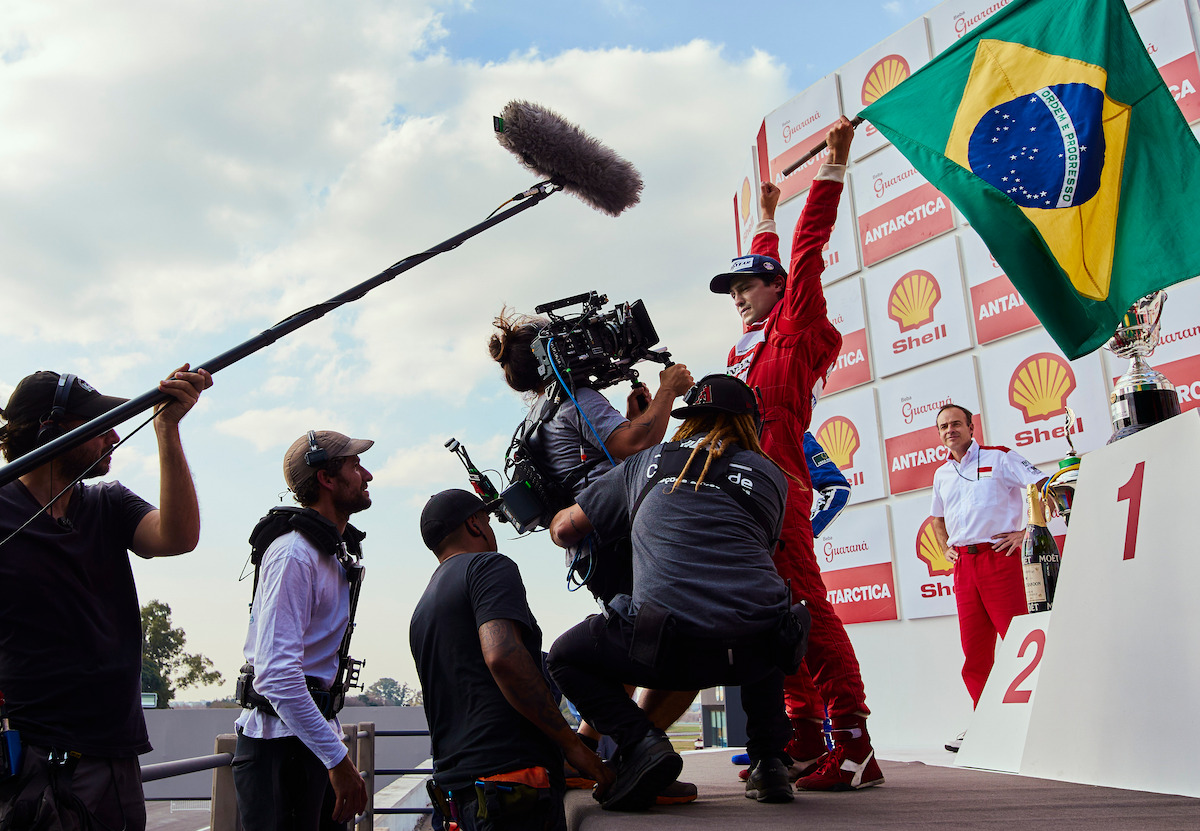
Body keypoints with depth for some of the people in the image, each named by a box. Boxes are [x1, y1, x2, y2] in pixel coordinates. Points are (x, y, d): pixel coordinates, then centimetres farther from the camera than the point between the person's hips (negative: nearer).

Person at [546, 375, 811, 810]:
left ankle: (639, 741, 1)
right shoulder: (771, 477, 17)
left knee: (564, 657, 23)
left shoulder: (644, 463, 18)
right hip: (755, 649, 3)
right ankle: (768, 761, 26)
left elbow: (563, 530, 26)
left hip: (670, 646, -2)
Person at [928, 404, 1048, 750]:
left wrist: (1024, 531, -12)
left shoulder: (999, 458, 1)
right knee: (974, 647, 6)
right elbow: (937, 518, 34)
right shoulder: (942, 475, 18)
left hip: (998, 556, -5)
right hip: (963, 563, 6)